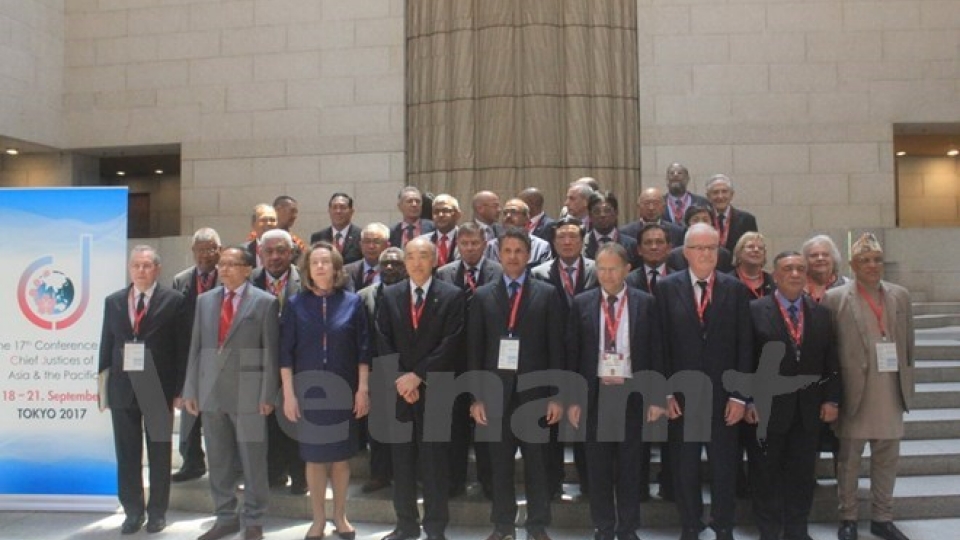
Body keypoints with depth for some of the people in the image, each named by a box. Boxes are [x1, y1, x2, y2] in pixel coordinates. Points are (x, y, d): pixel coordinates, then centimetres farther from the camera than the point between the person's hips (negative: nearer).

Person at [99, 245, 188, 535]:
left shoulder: (174, 300, -3)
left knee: (159, 454, 9)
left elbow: (182, 348, -4)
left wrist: (179, 389, -8)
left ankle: (157, 511, 21)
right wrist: (104, 382, 3)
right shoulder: (113, 301, 9)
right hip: (122, 388, 3)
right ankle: (133, 511, 23)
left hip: (159, 389, -3)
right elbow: (107, 344, 10)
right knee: (126, 454, 10)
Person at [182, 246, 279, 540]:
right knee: (218, 460, 12)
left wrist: (268, 395, -9)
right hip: (211, 392, 4)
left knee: (252, 460, 4)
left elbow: (271, 352, -5)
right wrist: (190, 390, 6)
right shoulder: (204, 300, 10)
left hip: (248, 393, -4)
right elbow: (196, 348, 10)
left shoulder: (265, 302, -3)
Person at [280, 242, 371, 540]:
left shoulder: (352, 302, -2)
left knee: (341, 456, 10)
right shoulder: (295, 304, -1)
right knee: (314, 456, 9)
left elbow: (363, 349, -1)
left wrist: (363, 389, -6)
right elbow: (285, 352, -2)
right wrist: (288, 393, -6)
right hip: (308, 390, 0)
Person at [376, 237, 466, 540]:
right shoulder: (390, 295, 7)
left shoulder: (452, 296, -2)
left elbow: (450, 344, -9)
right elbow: (383, 342, 3)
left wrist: (418, 376, -14)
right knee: (401, 459, 9)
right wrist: (400, 379, -8)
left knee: (434, 460, 4)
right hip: (399, 388, 3)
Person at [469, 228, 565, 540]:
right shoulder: (482, 296, 5)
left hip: (535, 391, -1)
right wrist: (476, 397, -2)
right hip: (495, 392, 1)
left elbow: (556, 348, 0)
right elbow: (474, 350, 3)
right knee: (500, 464, 9)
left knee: (536, 463, 8)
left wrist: (557, 396, -5)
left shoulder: (547, 294, 2)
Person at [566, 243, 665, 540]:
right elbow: (572, 353, 1)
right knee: (598, 465, 9)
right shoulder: (581, 303, 1)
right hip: (594, 392, 1)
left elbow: (655, 351, 1)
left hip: (631, 392, 0)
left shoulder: (645, 303, 0)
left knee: (629, 464, 10)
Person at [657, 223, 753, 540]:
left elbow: (744, 345, 0)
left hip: (722, 395, 1)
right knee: (684, 468, 10)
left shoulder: (734, 288, 1)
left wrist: (739, 395, -4)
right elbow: (661, 344, -2)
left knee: (724, 467, 10)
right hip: (682, 395, 0)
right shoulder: (667, 287, -1)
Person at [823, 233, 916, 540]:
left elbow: (909, 344, 12)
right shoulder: (835, 298, -5)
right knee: (849, 459, 8)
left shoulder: (900, 296, 8)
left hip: (891, 392, 4)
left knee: (887, 458, 13)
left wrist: (907, 383, 9)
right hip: (854, 392, -4)